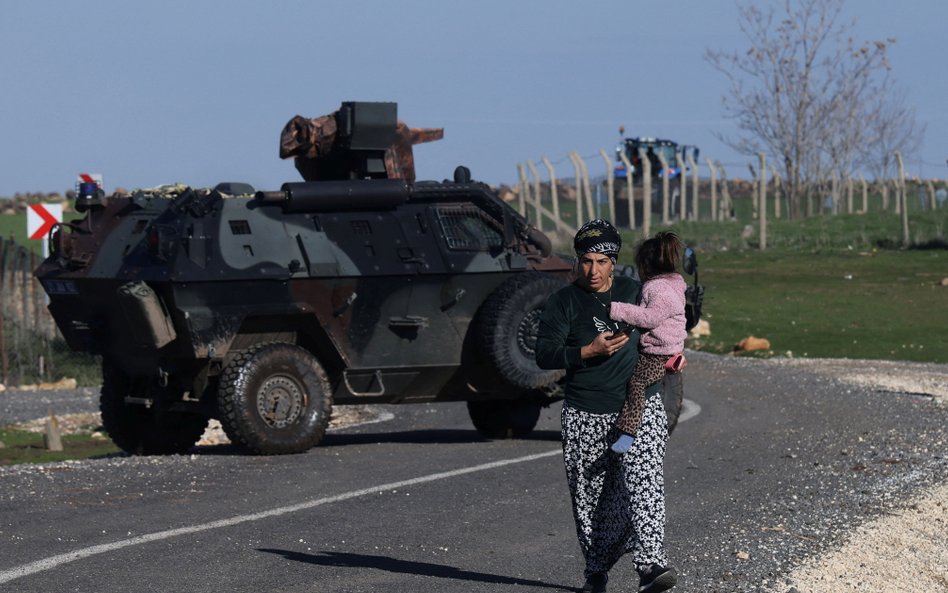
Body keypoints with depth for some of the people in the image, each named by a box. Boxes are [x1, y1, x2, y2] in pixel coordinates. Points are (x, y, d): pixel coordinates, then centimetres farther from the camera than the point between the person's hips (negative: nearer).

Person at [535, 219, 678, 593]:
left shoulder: (635, 292, 9)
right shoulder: (564, 302, 1)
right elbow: (544, 355, -8)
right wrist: (589, 351, -20)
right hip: (585, 417, 0)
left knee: (643, 481, -18)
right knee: (590, 496, 5)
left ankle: (650, 563, -27)